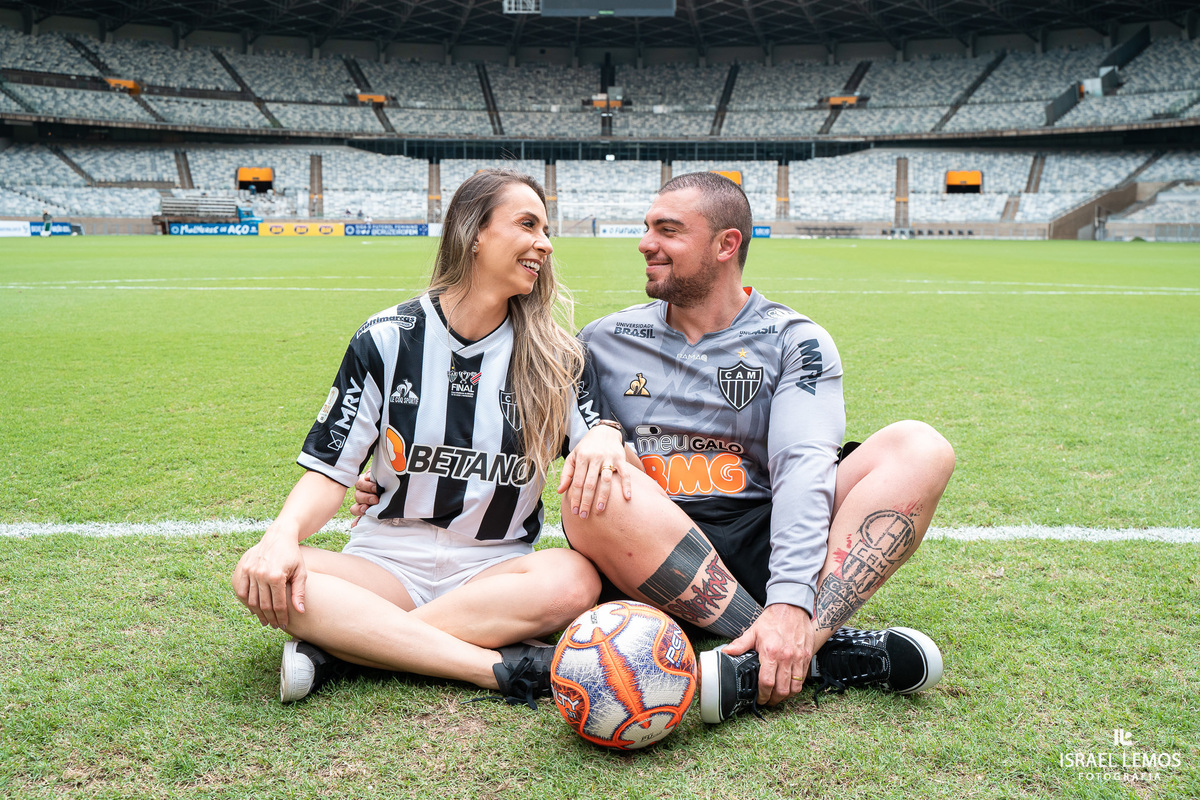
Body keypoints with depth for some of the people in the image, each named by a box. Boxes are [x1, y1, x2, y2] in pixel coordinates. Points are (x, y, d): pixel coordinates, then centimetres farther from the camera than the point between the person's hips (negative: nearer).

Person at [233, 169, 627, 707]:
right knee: (261, 576, -28)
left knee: (575, 580, -32)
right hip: (387, 565, 0)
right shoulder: (385, 339, 1)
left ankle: (338, 646, -25)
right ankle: (495, 666, -32)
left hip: (493, 571, 1)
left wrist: (602, 440, -30)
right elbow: (330, 469, 0)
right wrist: (285, 532, -21)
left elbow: (598, 435, -5)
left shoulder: (553, 355, 5)